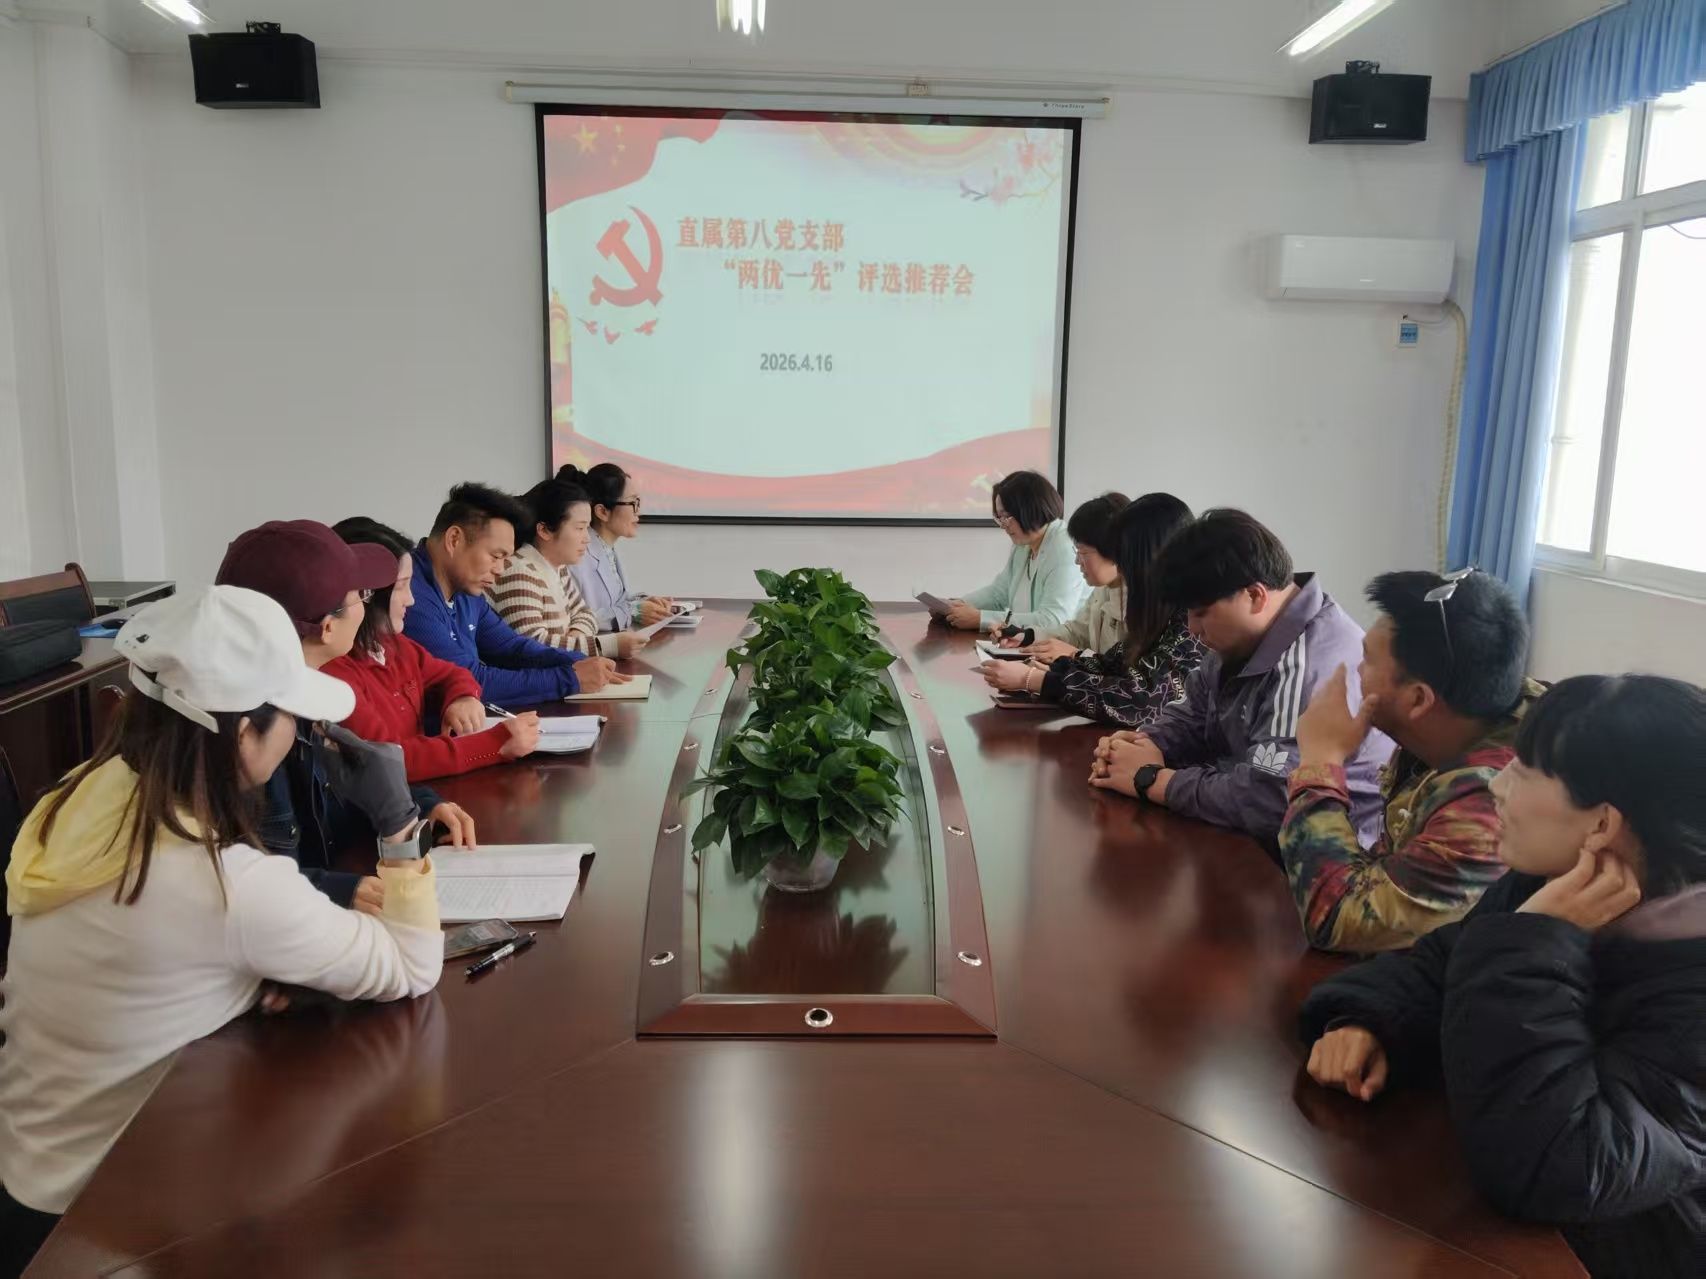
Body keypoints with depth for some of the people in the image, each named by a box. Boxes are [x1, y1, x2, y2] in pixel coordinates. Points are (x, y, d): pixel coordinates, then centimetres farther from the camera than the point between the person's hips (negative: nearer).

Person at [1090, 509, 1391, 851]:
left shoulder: (1314, 668, -27)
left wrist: (1150, 780, -20)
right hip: (1249, 841, 8)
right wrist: (1147, 744, -7)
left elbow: (1263, 802, -32)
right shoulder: (1244, 639, 4)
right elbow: (1193, 715, 14)